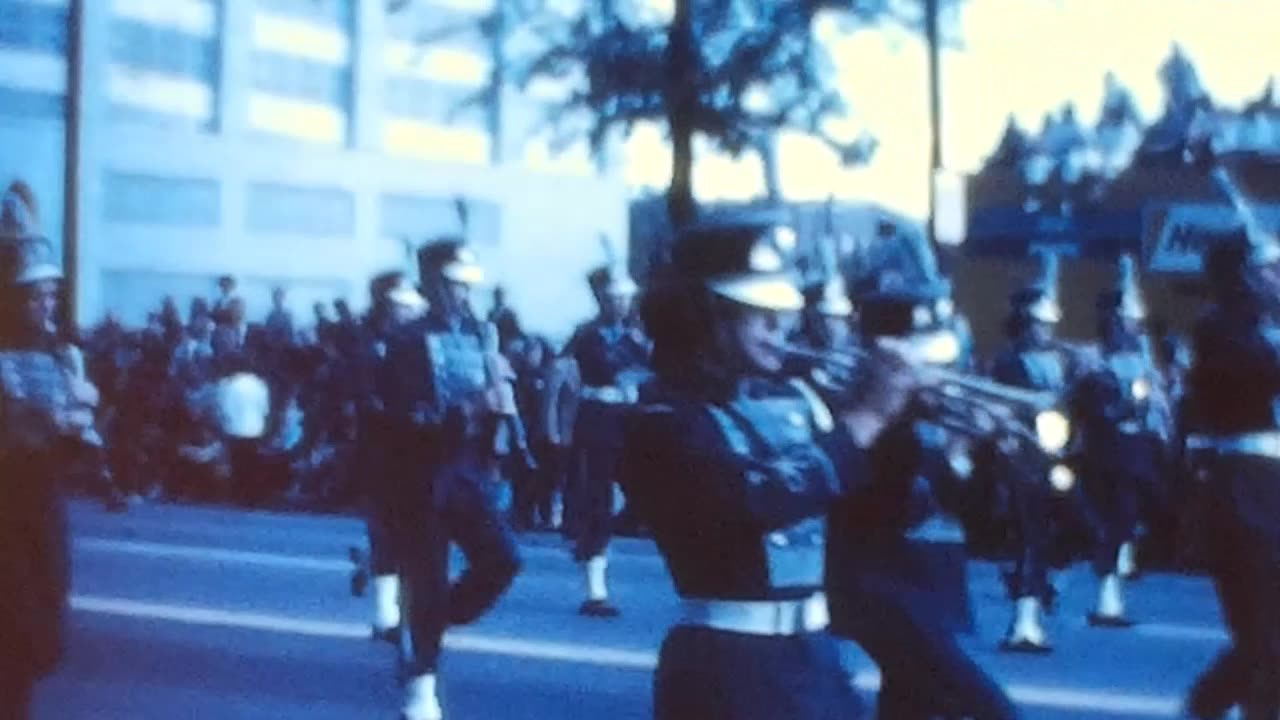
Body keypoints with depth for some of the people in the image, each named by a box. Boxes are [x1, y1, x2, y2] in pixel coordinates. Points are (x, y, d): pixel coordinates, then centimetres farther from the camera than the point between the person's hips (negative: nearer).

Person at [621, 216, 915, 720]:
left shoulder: (791, 398, 9)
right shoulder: (668, 419, -12)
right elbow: (758, 499, -29)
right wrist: (865, 419, -22)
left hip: (813, 652, 7)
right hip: (729, 664, -7)